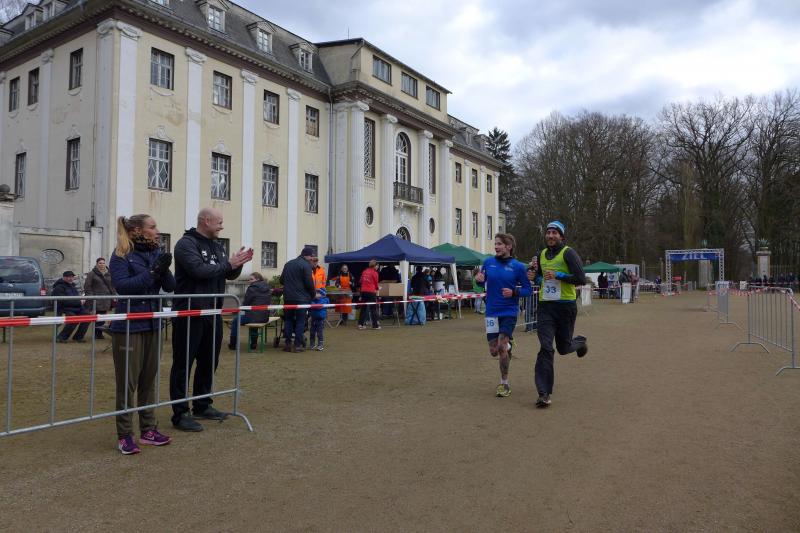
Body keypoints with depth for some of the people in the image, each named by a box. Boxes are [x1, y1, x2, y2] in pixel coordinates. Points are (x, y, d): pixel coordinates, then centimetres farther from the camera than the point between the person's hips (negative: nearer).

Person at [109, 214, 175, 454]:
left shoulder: (156, 253, 8)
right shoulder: (121, 255, -7)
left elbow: (170, 287, 4)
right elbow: (122, 286, -19)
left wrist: (164, 270, -15)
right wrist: (152, 272, -23)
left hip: (152, 325, 6)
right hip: (128, 326, -6)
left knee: (149, 380, 12)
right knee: (127, 382, 0)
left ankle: (148, 430, 22)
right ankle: (124, 435, 10)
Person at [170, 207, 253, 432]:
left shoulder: (217, 246, 15)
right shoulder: (186, 243, -10)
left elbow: (230, 275, 15)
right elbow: (199, 270, -25)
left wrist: (238, 264, -5)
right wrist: (227, 264, -17)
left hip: (212, 313, 8)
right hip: (189, 313, -8)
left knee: (209, 362, 15)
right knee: (183, 365, 0)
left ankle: (202, 405, 28)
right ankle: (180, 414, 7)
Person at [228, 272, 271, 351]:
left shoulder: (252, 288, -12)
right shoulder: (267, 288, 8)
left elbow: (245, 303, -7)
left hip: (254, 317, -7)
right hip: (265, 317, 7)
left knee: (235, 322, 14)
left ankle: (233, 344, 20)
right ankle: (253, 344, 38)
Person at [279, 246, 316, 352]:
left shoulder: (288, 264, 13)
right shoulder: (306, 265, -9)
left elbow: (281, 280, 17)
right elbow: (309, 283, -13)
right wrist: (313, 294, 2)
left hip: (288, 298, 6)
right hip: (301, 298, -6)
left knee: (288, 320, 12)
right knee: (300, 321, 1)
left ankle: (288, 343, 12)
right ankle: (297, 345, 0)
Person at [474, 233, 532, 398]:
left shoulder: (518, 266, -5)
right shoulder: (488, 262, 1)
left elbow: (528, 290, 0)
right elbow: (483, 283, 13)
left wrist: (514, 292, -18)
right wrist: (479, 280, -10)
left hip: (509, 312, -3)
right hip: (491, 312, 3)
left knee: (502, 346, -14)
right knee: (494, 351, 5)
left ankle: (504, 384, 5)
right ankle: (508, 347, 43)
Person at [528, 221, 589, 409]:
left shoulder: (568, 253, -7)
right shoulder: (541, 255, 12)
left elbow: (581, 279, -13)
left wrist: (558, 275, -19)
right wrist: (535, 276, 5)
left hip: (566, 306, -3)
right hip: (545, 306, 4)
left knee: (564, 347, 11)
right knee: (545, 348, -8)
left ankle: (580, 343, 48)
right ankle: (544, 393, -7)